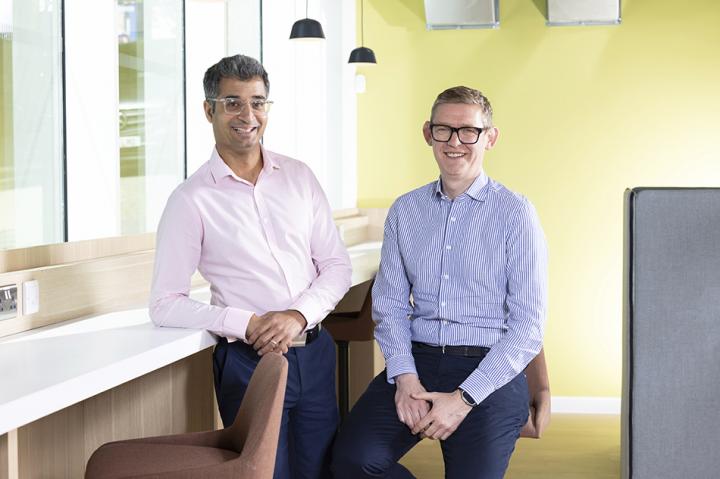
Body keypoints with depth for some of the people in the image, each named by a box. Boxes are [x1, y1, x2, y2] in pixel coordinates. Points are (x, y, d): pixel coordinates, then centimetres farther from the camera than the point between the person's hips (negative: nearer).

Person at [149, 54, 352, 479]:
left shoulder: (299, 177, 6)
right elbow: (165, 304, -6)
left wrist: (299, 314, -12)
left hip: (314, 352, 4)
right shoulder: (192, 200, -5)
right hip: (249, 360, -4)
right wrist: (245, 324, -17)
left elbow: (337, 264, 6)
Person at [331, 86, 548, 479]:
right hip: (415, 360, 3)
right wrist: (405, 377, -9)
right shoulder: (405, 210, 11)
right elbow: (390, 306, 9)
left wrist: (464, 398, -13)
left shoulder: (515, 214, -2)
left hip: (490, 371, -3)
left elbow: (528, 327, -7)